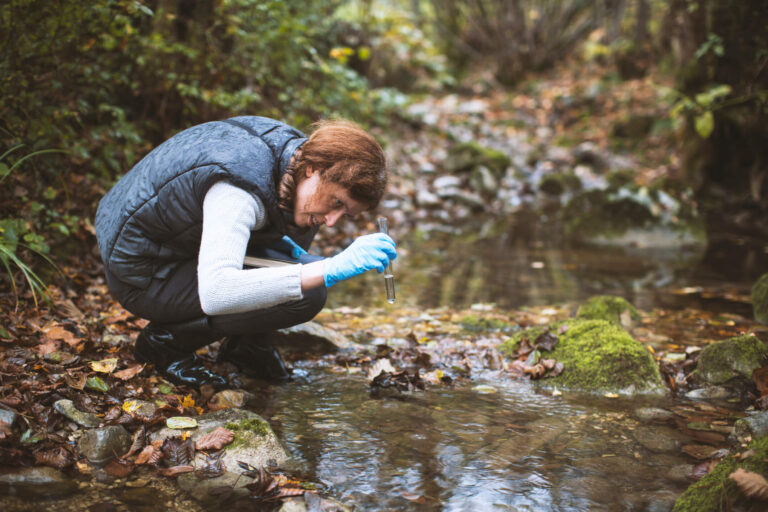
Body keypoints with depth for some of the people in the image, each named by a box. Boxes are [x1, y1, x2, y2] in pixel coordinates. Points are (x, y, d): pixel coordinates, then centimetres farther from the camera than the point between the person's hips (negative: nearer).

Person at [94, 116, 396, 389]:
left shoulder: (293, 146, -7)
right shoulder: (237, 193, -34)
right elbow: (216, 294, -47)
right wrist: (334, 269, -47)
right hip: (141, 276, -9)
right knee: (307, 297, -22)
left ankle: (246, 343, 11)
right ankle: (166, 341, -5)